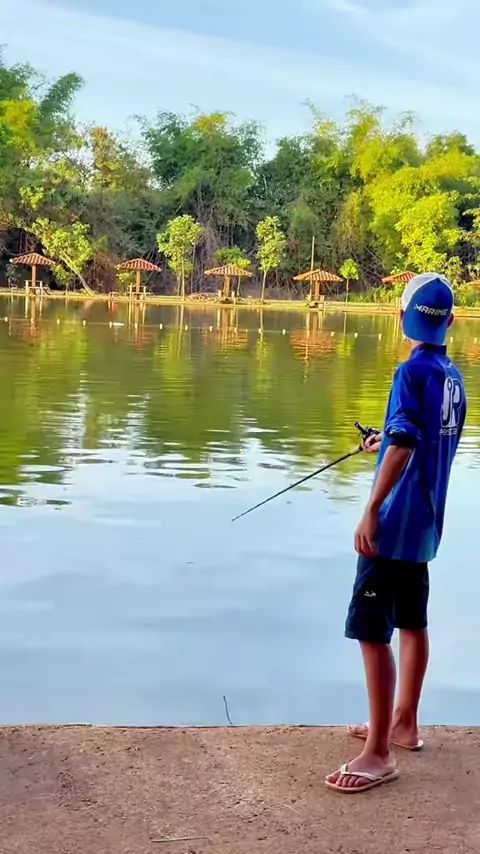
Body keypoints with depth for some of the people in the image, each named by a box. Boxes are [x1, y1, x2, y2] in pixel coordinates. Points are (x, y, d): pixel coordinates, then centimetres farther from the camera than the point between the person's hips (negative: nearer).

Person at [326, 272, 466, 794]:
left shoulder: (413, 371, -16)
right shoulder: (452, 376, 9)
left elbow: (403, 447, -24)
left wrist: (371, 512, -22)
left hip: (395, 522, -9)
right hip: (425, 522, 9)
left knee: (371, 630, -6)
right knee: (412, 621, 18)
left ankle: (379, 753, -1)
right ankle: (403, 723, 32)